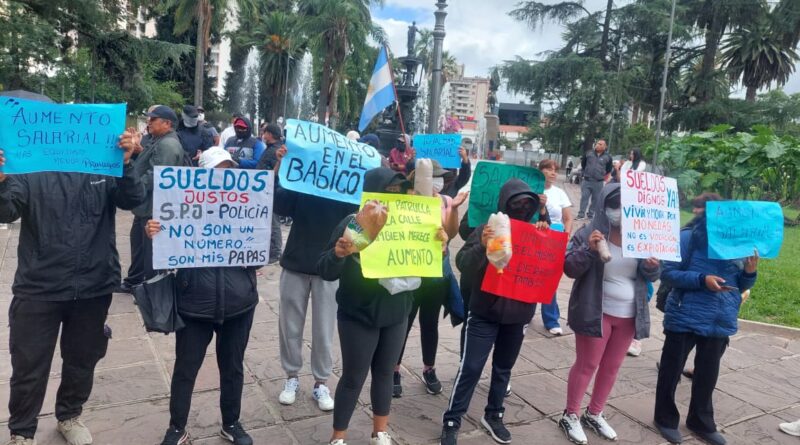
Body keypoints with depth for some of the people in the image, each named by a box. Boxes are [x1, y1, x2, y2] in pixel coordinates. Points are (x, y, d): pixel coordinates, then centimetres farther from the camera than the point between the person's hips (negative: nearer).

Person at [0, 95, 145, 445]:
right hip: (39, 289, -1)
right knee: (29, 367, 11)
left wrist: (125, 164, -32)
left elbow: (134, 200, -13)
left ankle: (69, 416, 43)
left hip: (93, 288, 2)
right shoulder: (29, 169, -4)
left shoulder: (103, 168, 0)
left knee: (82, 360, 19)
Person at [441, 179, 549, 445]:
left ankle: (493, 415, 33)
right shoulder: (487, 230, -7)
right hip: (485, 313, -4)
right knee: (471, 368, -1)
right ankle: (452, 421, 10)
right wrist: (482, 246, -34)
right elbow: (464, 265, -15)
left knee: (504, 368, 16)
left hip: (519, 315, 4)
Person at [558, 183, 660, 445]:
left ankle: (594, 415, 34)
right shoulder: (590, 233, -13)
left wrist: (652, 266, -15)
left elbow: (651, 276, 7)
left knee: (612, 367, 16)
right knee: (586, 365, 6)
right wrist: (589, 250, -30)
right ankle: (570, 416, 23)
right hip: (596, 312, -5)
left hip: (629, 315, 5)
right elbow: (569, 268, -14)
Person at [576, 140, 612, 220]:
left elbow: (608, 170, 15)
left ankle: (591, 215, 17)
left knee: (596, 199, 6)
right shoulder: (589, 153, 2)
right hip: (587, 180, 0)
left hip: (598, 182, 0)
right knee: (584, 197, -2)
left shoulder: (607, 157, 1)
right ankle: (581, 214, 3)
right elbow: (583, 163, 17)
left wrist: (603, 176, 14)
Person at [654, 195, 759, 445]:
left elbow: (739, 285, 13)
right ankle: (666, 418, 28)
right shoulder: (688, 239, -9)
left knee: (707, 375, 17)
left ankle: (701, 422, 35)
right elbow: (668, 274, -12)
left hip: (720, 322, 5)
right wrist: (702, 279, -24)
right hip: (685, 318, -4)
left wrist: (750, 272, -8)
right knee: (671, 371, 10)